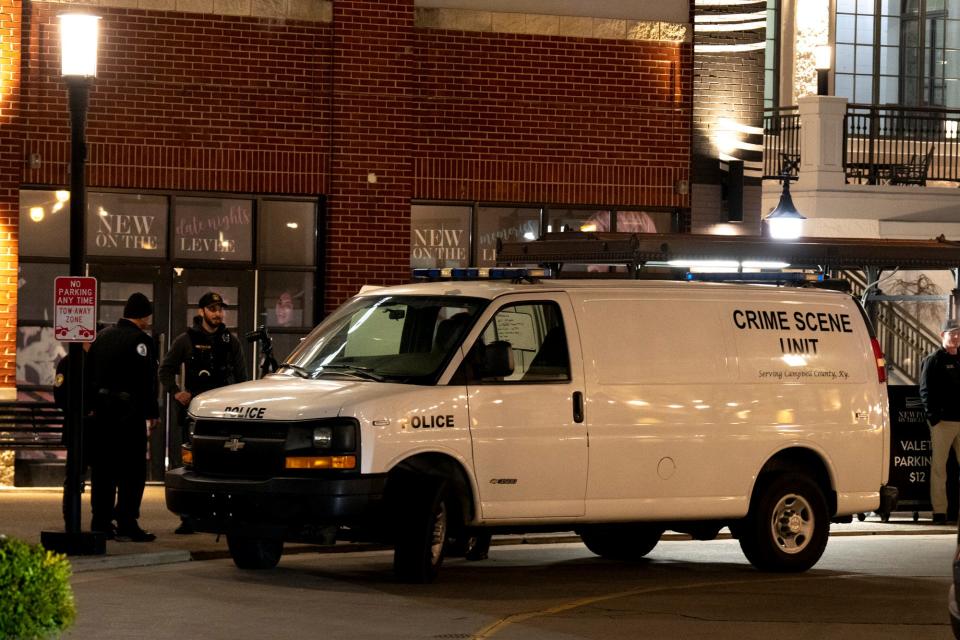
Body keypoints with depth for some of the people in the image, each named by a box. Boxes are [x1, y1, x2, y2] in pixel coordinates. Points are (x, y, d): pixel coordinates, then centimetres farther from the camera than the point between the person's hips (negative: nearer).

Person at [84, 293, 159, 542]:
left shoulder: (103, 337, 12)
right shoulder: (140, 340, -11)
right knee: (132, 470, -3)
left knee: (103, 468, 11)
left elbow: (88, 375, 14)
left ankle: (101, 521, 14)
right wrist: (151, 412, -7)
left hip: (102, 411, 7)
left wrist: (94, 405, 17)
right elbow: (146, 381, -14)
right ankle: (126, 523, -7)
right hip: (129, 413, -7)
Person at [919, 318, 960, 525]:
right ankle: (939, 511, -1)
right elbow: (925, 391, -6)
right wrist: (933, 417, -15)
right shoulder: (933, 361, 0)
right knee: (938, 467, -2)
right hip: (942, 422, -5)